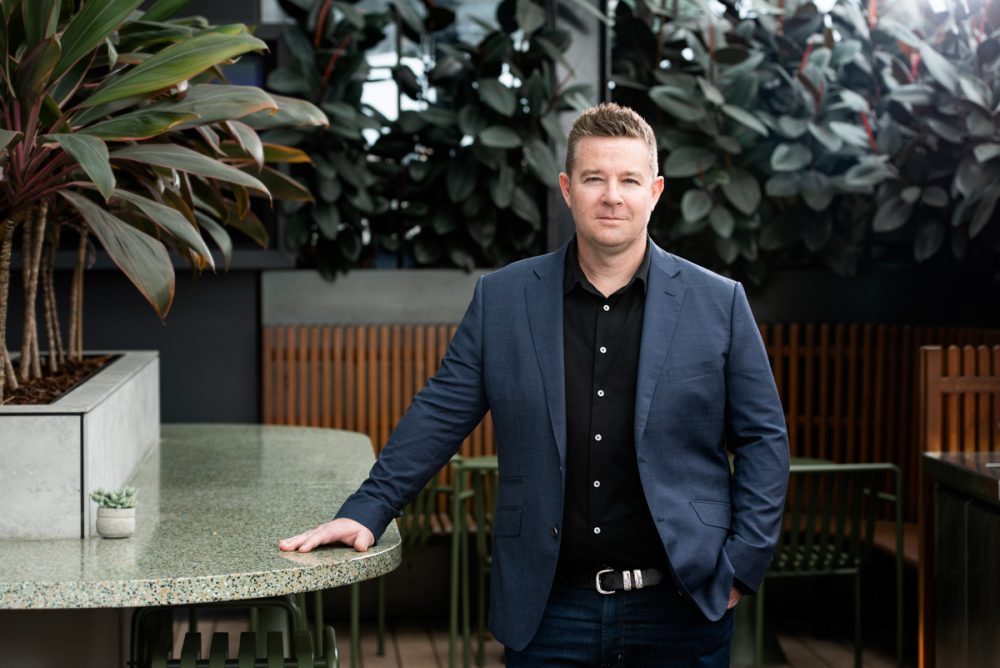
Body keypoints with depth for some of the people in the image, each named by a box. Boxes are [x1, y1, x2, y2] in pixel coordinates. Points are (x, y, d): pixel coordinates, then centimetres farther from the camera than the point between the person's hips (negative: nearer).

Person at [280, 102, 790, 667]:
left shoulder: (719, 303, 1)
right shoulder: (502, 300, 4)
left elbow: (764, 438, 4)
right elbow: (438, 417, 7)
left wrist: (740, 566, -2)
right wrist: (366, 512, 0)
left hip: (681, 612, 0)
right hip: (549, 613, 1)